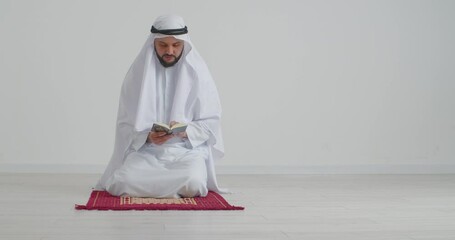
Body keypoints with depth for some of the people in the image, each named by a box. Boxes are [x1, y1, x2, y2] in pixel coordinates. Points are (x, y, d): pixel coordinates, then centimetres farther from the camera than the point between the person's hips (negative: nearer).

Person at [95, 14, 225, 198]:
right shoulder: (138, 73, 1)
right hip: (145, 150, 1)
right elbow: (125, 123, 2)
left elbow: (210, 122, 1)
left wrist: (185, 131, -18)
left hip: (187, 150, 0)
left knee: (193, 183, -33)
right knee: (122, 183, -29)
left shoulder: (197, 73, 0)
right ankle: (177, 183, -2)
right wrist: (147, 137, -18)